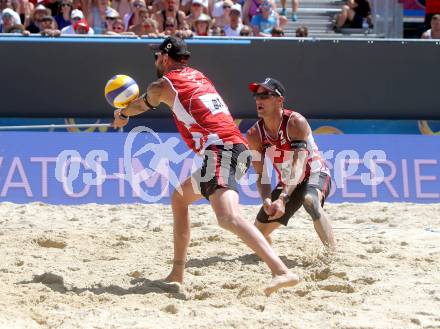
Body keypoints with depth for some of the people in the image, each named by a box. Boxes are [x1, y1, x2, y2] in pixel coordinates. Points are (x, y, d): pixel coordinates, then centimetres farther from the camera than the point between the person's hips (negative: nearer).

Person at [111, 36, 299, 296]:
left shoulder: (163, 85, 8)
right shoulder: (197, 76, 27)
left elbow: (141, 105, 32)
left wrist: (122, 115, 54)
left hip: (219, 150, -9)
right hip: (239, 149, 9)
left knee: (229, 218, -28)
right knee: (180, 198, 27)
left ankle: (282, 271, -47)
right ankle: (178, 273, 27)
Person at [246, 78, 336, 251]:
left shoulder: (296, 122, -26)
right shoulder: (254, 134, -11)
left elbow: (299, 166, -34)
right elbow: (261, 174, -9)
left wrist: (282, 199, -47)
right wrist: (266, 200, -31)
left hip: (314, 174, -6)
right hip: (286, 183, 6)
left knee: (310, 201, -40)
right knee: (259, 231, 2)